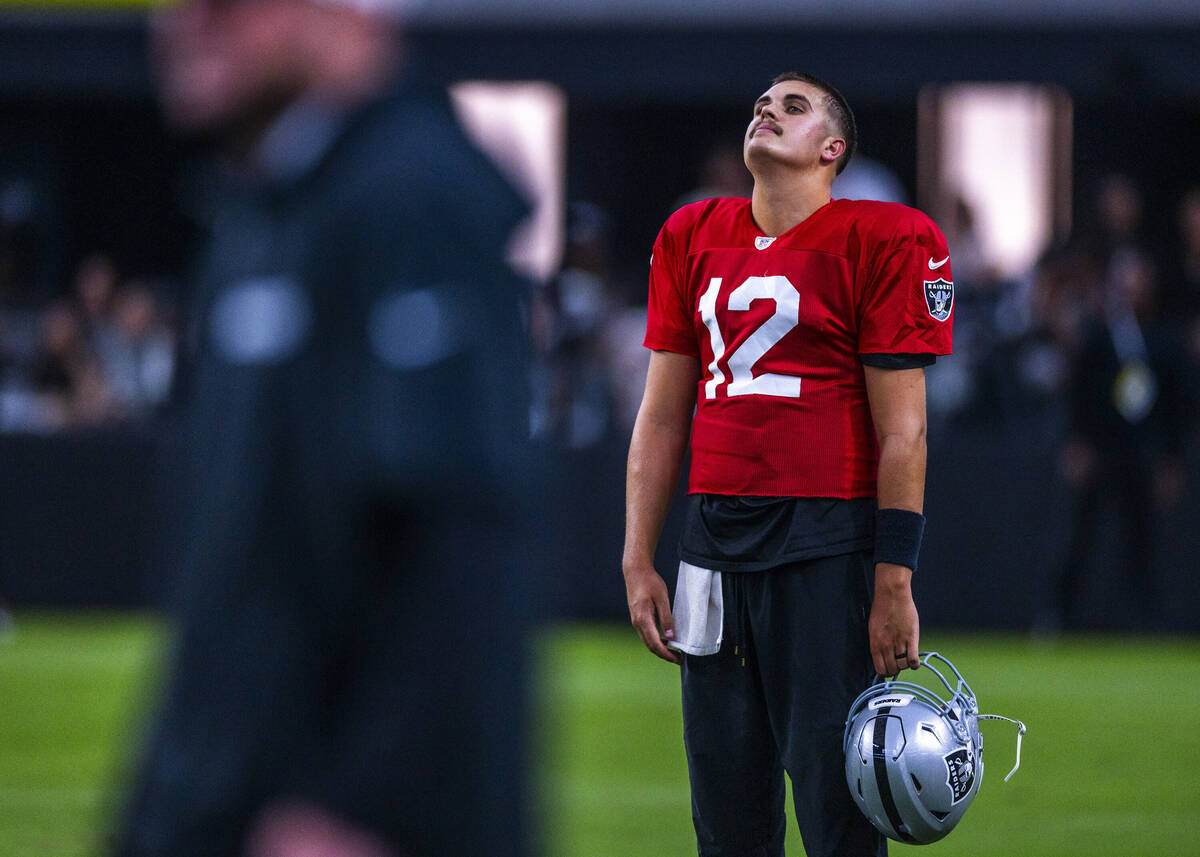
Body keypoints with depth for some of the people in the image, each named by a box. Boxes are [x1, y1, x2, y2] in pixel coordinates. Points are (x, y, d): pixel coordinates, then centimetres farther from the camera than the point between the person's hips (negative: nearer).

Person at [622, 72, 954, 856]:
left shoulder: (883, 241, -2)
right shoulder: (693, 238, 15)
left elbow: (902, 430, -5)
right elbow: (662, 415, 17)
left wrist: (894, 586, -10)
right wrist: (639, 562, 12)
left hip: (831, 541, -5)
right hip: (715, 540, 5)